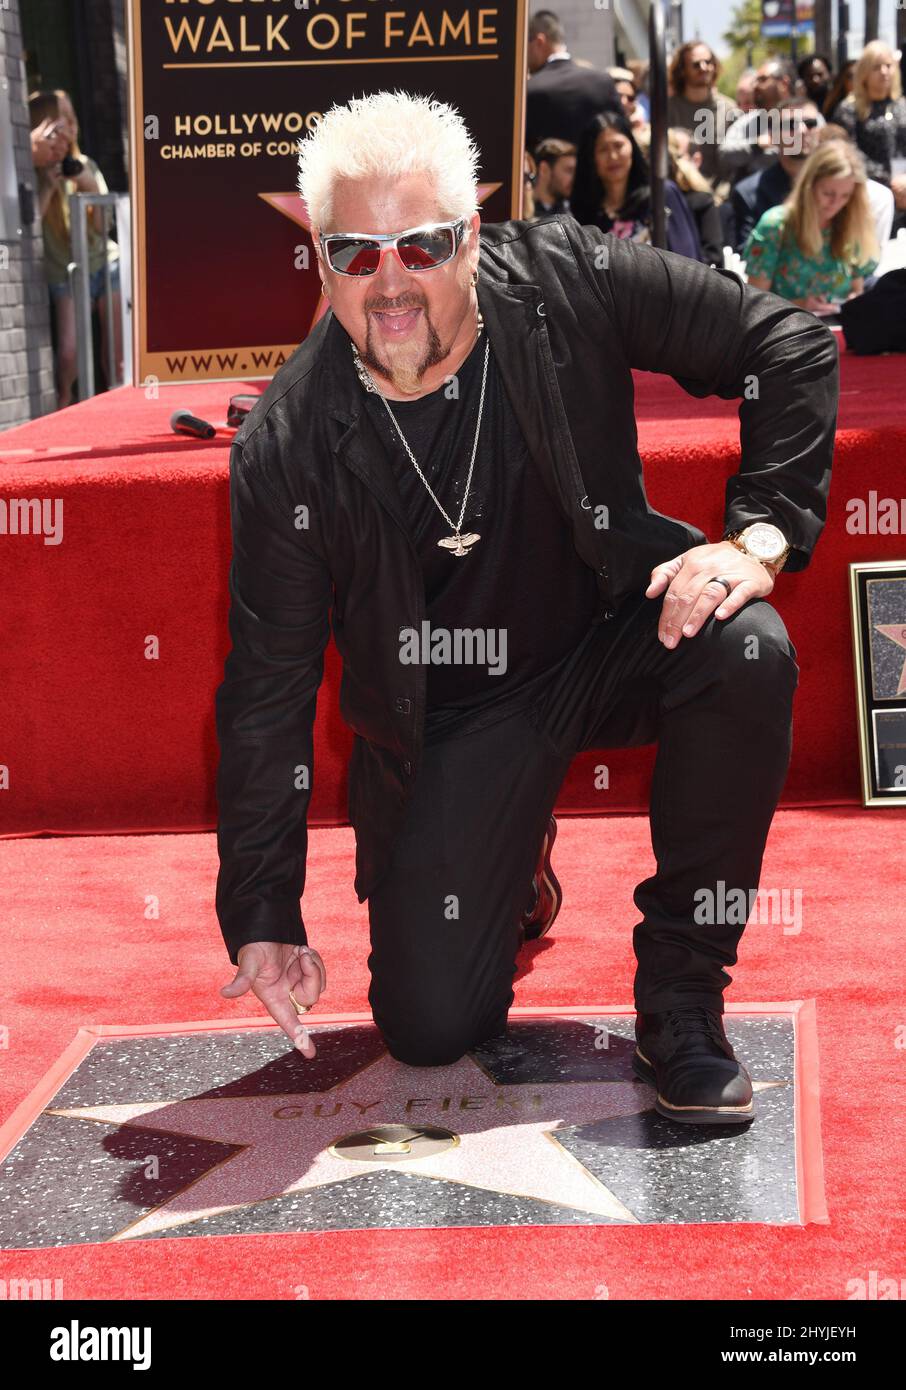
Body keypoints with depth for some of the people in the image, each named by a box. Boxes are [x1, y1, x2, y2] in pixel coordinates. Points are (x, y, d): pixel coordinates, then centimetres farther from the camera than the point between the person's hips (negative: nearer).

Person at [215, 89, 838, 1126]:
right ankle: (503, 866, 28)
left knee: (746, 650, -33)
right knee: (430, 1029, -11)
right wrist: (264, 917, -12)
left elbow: (789, 347, -10)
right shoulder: (285, 450, -18)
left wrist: (759, 534, -24)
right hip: (451, 711, 0)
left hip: (611, 639, 1)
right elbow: (267, 688, -11)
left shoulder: (564, 282, -18)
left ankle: (679, 999, -15)